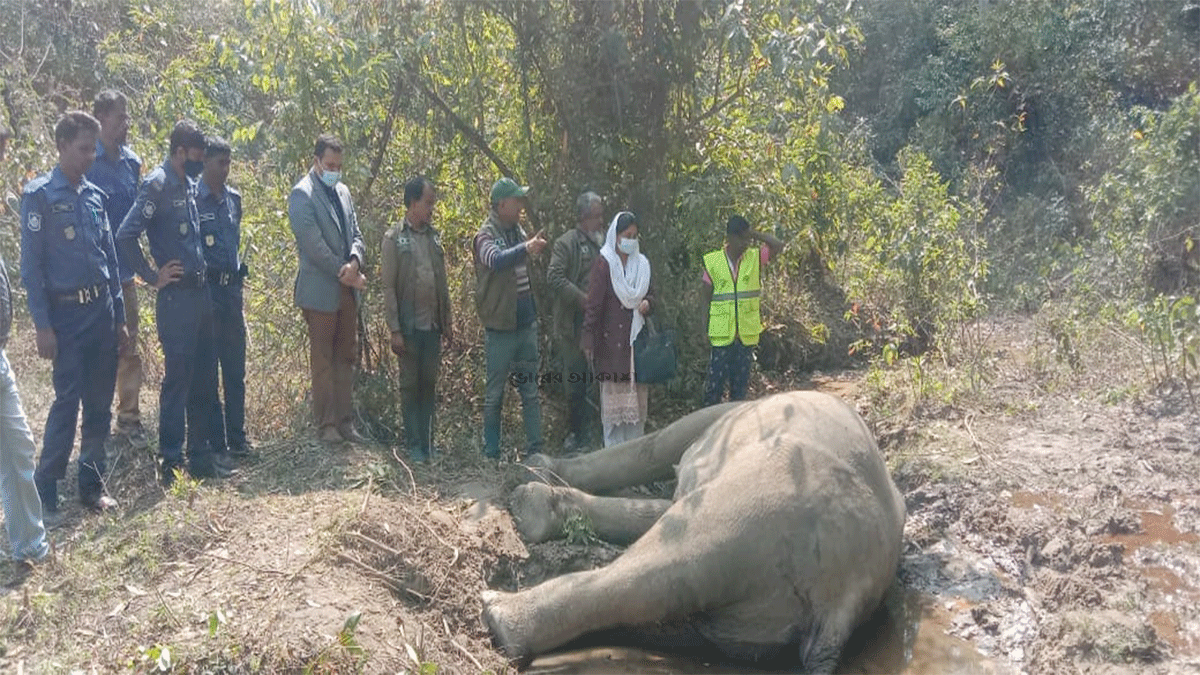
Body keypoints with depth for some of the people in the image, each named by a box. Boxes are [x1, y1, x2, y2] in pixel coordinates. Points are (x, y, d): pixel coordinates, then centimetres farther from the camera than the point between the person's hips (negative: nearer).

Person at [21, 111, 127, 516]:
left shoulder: (95, 195, 11)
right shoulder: (39, 195, -6)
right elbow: (31, 265, -8)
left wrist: (119, 315, 13)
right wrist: (42, 325, -13)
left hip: (102, 311, 6)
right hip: (66, 314, -5)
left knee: (100, 402, 9)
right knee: (67, 400, -7)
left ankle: (92, 485, 21)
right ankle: (44, 492, 5)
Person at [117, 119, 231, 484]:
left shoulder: (189, 184, 13)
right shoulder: (158, 184, -13)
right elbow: (126, 236, -21)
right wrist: (153, 276, -13)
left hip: (200, 291, 8)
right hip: (177, 295, -8)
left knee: (204, 376, 13)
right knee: (178, 378, -2)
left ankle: (201, 453, 23)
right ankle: (172, 463, 7)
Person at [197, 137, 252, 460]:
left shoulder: (233, 198, 11)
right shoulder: (192, 199, -10)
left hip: (231, 288, 6)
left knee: (235, 368, 11)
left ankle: (237, 439, 20)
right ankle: (215, 443, 11)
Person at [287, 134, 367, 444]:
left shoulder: (343, 191, 13)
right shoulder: (302, 195, -10)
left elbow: (355, 234, 11)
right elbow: (314, 245, -16)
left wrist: (355, 262, -10)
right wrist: (346, 274, -13)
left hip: (347, 290, 7)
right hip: (320, 290, -7)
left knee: (346, 359, 10)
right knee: (323, 361, 3)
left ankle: (345, 422, 17)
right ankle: (326, 424, 12)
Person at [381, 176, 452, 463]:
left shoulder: (434, 236, 9)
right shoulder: (394, 239, -6)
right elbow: (388, 288, -9)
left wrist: (447, 321, 11)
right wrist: (395, 330, -13)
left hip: (433, 325, 5)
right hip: (409, 326, -5)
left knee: (429, 383, 10)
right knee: (410, 385, 4)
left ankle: (428, 441, 19)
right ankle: (414, 445, 13)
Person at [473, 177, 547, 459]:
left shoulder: (517, 230, 11)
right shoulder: (485, 236, -10)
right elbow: (496, 260, -33)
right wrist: (526, 248, -48)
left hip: (526, 323, 7)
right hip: (500, 327, -6)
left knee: (531, 391, 9)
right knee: (494, 394, 4)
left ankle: (535, 449, 15)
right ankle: (491, 454, 13)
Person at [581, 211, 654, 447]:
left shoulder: (641, 263, 12)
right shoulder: (604, 263, -6)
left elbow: (649, 294, 23)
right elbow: (594, 303, -9)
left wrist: (647, 303, -2)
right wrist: (588, 339, -14)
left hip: (636, 338, 6)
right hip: (612, 339, -5)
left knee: (637, 394, 7)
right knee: (613, 393, -2)